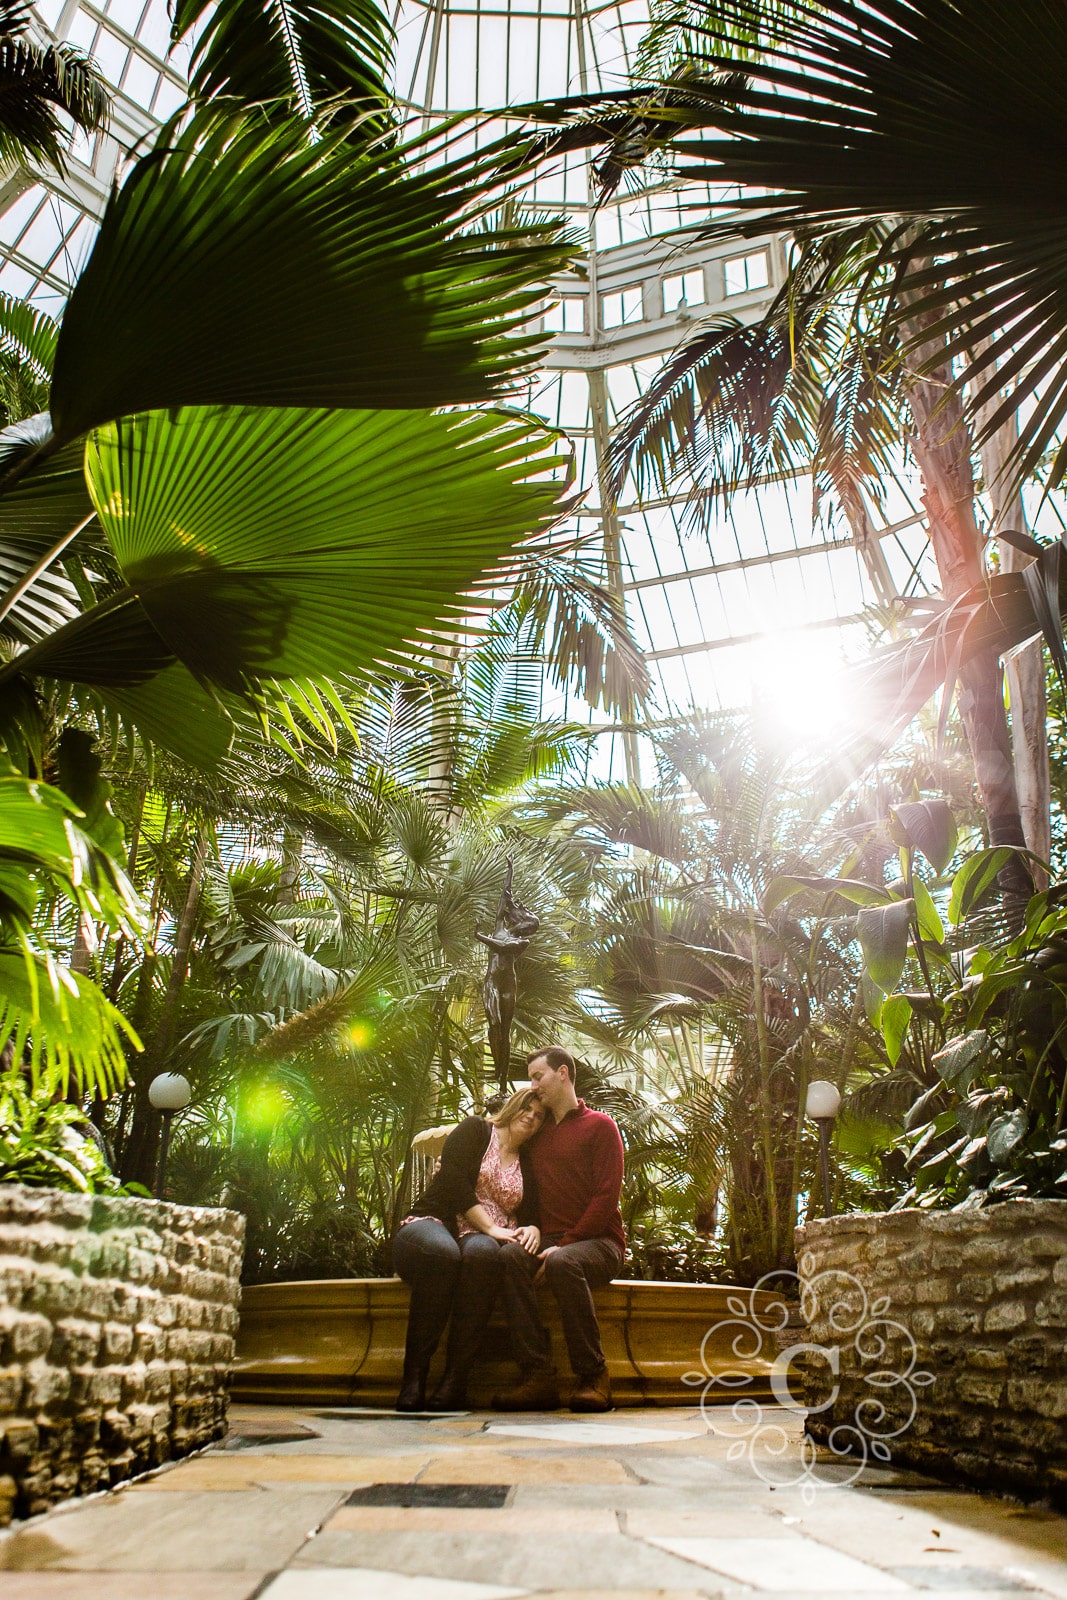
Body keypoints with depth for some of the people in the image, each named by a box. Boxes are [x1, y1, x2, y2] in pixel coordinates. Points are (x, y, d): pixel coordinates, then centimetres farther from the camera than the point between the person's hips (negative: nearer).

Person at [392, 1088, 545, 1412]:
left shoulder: (528, 1164, 23)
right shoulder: (475, 1130, 10)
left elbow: (531, 1215, 16)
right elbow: (455, 1182, -5)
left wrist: (532, 1230, -8)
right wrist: (490, 1227, -12)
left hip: (481, 1241, 3)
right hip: (433, 1226, -2)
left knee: (481, 1252, -36)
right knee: (442, 1252, -40)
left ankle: (456, 1378, -37)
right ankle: (414, 1375, -34)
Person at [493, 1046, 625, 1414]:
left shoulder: (599, 1125, 2)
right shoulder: (538, 1132, 20)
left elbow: (606, 1197, -7)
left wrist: (564, 1245, -15)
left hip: (598, 1242, -4)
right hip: (548, 1241, 4)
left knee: (562, 1264, -36)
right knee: (510, 1256, -27)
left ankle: (593, 1378, -22)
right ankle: (539, 1377, -29)